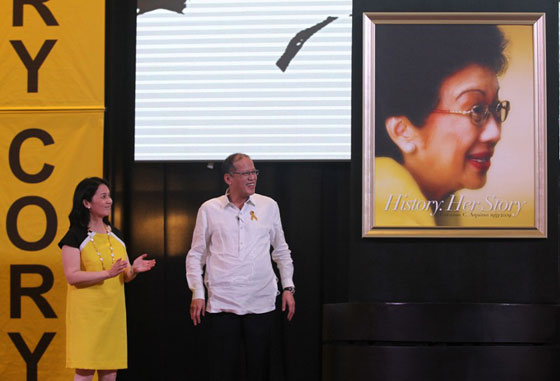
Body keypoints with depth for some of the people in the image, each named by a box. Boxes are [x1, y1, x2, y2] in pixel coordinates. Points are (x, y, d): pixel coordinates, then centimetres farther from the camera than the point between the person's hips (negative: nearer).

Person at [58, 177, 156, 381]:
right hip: (87, 310, -6)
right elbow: (72, 276, -15)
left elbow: (125, 276, 15)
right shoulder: (75, 236, -5)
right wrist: (108, 273, -24)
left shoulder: (115, 235, 12)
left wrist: (134, 270, -8)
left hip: (113, 310, 6)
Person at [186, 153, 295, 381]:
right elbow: (196, 255, 9)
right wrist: (197, 294, 1)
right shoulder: (209, 210, 4)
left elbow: (281, 251, 17)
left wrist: (288, 287, 10)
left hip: (261, 302, 2)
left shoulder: (269, 206, 9)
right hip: (222, 303, -1)